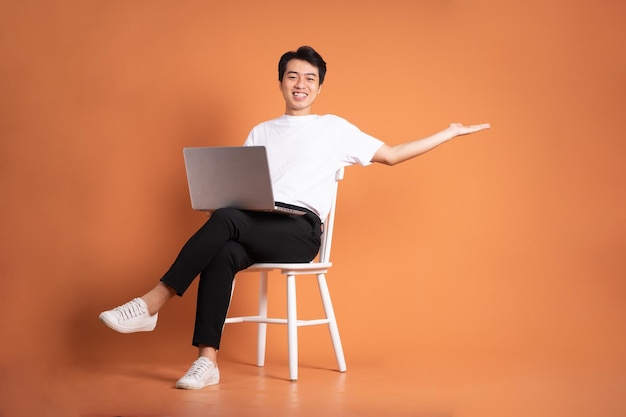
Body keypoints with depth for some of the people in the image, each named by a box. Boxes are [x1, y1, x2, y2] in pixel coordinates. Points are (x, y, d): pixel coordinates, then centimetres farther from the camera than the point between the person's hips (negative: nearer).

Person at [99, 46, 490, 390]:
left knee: (225, 220, -33)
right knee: (224, 254, -34)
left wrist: (449, 133, 14)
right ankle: (208, 360, -36)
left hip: (300, 232, -3)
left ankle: (153, 302, -33)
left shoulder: (335, 128, 16)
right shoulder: (261, 132, 25)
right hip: (256, 228, 3)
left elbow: (391, 154, 16)